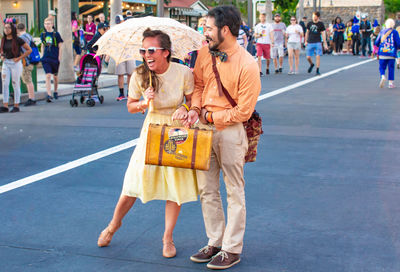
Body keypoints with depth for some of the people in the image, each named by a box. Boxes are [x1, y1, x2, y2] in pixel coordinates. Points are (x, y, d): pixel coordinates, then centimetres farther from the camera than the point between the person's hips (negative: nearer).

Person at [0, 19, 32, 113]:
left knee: (15, 84, 1)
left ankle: (16, 106, 9)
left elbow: (29, 50, -8)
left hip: (15, 63, -5)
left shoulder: (17, 40, -10)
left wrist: (19, 58, -11)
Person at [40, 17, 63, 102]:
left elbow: (60, 47, -2)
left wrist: (59, 58, -6)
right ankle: (49, 95, -17)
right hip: (46, 59, 1)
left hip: (55, 58, -1)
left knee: (55, 76, 15)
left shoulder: (56, 34, -4)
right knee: (48, 76, -12)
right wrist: (42, 56, 12)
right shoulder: (43, 34, 5)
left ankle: (55, 91, 36)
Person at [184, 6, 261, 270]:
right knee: (207, 190, 13)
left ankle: (232, 249, 15)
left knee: (234, 192, 6)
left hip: (230, 130, -6)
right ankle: (215, 242, 27)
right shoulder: (205, 52, 0)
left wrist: (210, 116, -11)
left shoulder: (248, 65, -18)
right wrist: (195, 108, -2)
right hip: (204, 127, 7)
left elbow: (243, 111, -15)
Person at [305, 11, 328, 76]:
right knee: (308, 57, 0)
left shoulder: (321, 24, 2)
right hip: (310, 43, 2)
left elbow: (323, 34, 3)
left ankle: (317, 71, -1)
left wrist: (325, 44, -2)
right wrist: (306, 41, 13)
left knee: (318, 56, -10)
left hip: (317, 43, -2)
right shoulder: (309, 23, 9)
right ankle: (311, 64, 32)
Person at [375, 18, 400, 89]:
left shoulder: (382, 32, 4)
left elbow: (376, 43, 6)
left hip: (382, 54, 1)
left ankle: (383, 77, -19)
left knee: (382, 67, 9)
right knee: (391, 68, 9)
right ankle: (391, 83, 9)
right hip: (391, 54, -1)